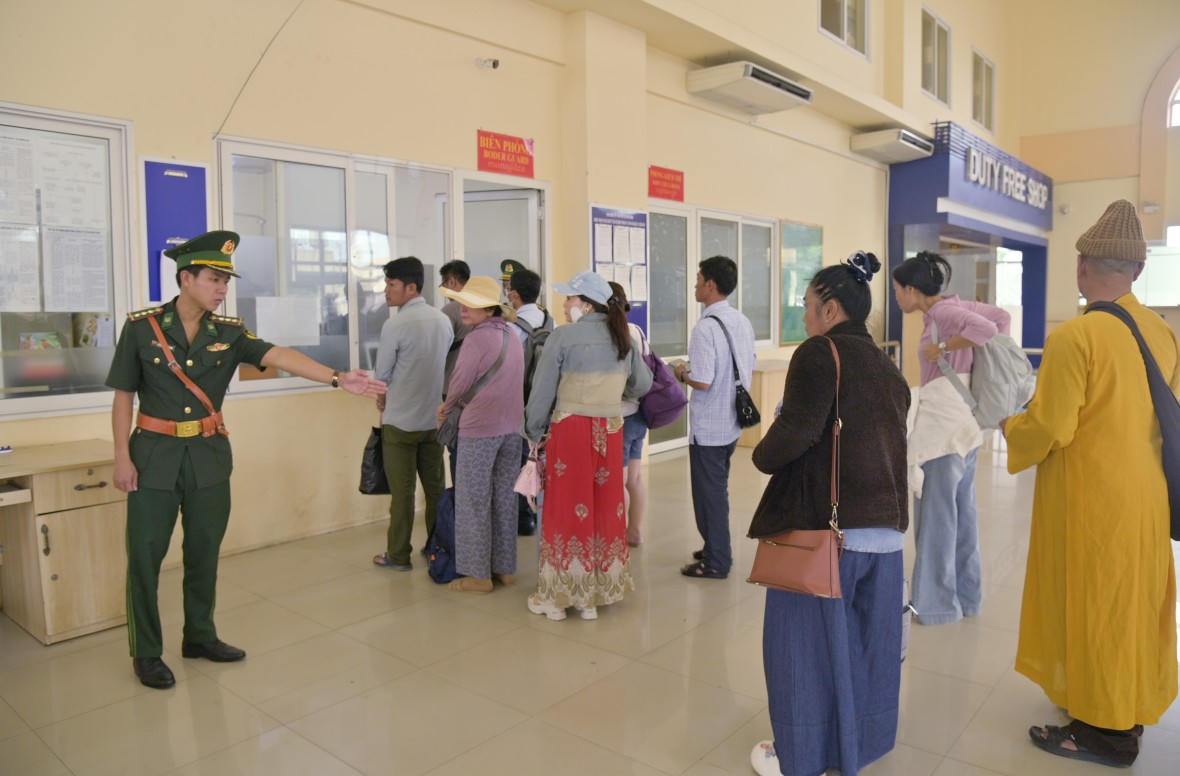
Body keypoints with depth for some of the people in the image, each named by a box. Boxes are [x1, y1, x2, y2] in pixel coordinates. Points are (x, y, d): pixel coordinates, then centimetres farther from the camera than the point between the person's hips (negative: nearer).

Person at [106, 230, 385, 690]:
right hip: (154, 454, -3)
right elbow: (123, 396, -3)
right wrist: (122, 457, -7)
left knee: (204, 551, 12)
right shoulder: (141, 327, -7)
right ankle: (146, 653, 19)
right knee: (145, 555, 3)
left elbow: (279, 357, -16)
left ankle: (199, 636, 30)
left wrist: (337, 378, -31)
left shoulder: (229, 333, -2)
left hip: (209, 455, 3)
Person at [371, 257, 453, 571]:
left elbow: (382, 375, -8)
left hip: (400, 421, -5)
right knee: (435, 486, 12)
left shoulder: (395, 325, -15)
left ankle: (398, 555, 13)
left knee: (402, 491, 3)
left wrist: (382, 398, 12)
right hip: (434, 418, 5)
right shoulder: (443, 320, 3)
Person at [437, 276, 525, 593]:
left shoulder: (477, 339, -15)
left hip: (479, 430, -7)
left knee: (474, 502, 3)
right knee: (505, 498, 13)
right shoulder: (511, 336, 8)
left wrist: (446, 407, 13)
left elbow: (459, 385, -9)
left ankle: (478, 575, 10)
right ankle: (505, 568, 22)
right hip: (511, 427, 7)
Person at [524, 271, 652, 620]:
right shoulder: (622, 338, 5)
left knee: (566, 510, 6)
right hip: (610, 431, 5)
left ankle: (558, 595, 17)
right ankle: (595, 595, 24)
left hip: (570, 431, -4)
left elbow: (542, 392, -7)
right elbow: (643, 384, 15)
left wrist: (534, 432, 7)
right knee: (606, 509, 12)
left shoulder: (563, 337, -10)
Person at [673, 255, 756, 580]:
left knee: (709, 494, 5)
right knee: (718, 490, 22)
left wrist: (682, 373, -6)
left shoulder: (705, 328, -22)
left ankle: (716, 562, 16)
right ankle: (717, 549, 35)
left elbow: (702, 382, -25)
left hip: (707, 428, -8)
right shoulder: (742, 322, 4)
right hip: (732, 422, 8)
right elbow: (749, 370, 12)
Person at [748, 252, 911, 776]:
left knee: (806, 641, 7)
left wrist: (763, 456, -2)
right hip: (884, 526, 8)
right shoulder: (887, 366, 13)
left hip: (823, 527, -7)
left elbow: (796, 432, -22)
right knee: (867, 638, 19)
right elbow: (890, 442, 14)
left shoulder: (819, 353, -11)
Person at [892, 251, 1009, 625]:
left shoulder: (942, 312, -15)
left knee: (937, 511, 0)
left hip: (944, 419, -10)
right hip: (964, 418, 10)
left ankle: (937, 602, 10)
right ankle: (966, 596, 27)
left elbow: (987, 330, -29)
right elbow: (1002, 317, 18)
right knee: (961, 508, 16)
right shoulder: (953, 305, 10)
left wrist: (941, 348, -19)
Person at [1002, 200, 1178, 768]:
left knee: (1093, 605, 6)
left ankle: (1104, 730, 19)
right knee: (1134, 599, 19)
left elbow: (1049, 428, -20)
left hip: (1091, 500, -7)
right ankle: (1133, 705, 36)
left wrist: (1010, 426, 0)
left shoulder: (1074, 337, -20)